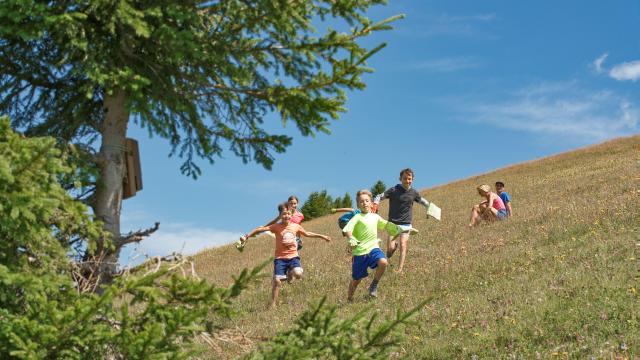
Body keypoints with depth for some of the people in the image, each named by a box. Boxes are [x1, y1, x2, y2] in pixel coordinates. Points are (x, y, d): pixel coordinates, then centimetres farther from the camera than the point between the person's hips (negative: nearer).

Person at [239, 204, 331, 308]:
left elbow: (307, 234, 22)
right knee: (277, 281, -9)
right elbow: (261, 229, -13)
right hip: (280, 257, -2)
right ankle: (273, 305, 5)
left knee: (298, 274, -26)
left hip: (293, 256, 2)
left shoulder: (296, 226, 4)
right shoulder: (276, 226, -7)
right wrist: (247, 236, -22)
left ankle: (290, 274, 12)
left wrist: (322, 236, 27)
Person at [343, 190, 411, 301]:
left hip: (373, 248, 4)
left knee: (383, 262, -27)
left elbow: (386, 224, 30)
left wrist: (396, 228, 14)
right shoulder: (357, 217, -5)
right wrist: (351, 239, -39)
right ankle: (349, 298, 27)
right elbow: (347, 229, -20)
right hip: (359, 251, -4)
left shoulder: (375, 217, 12)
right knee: (356, 279, 4)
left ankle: (374, 285, -4)